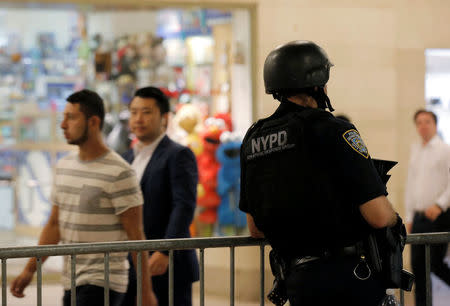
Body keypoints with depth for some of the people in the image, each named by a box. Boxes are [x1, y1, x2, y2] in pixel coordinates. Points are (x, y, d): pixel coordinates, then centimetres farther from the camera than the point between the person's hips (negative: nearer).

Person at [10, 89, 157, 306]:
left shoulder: (119, 173, -12)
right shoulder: (64, 166, 11)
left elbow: (135, 235, -11)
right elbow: (54, 225, 17)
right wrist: (30, 269, 10)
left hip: (102, 283, -8)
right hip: (71, 282, 8)